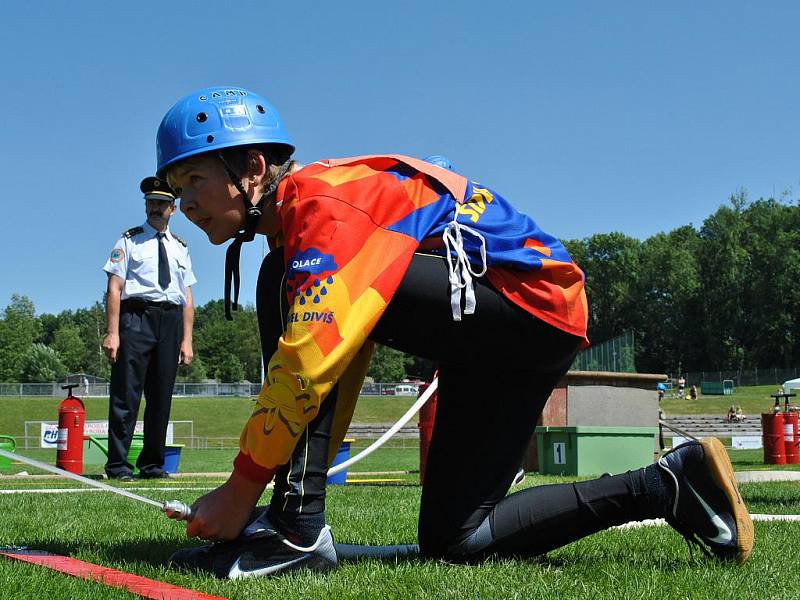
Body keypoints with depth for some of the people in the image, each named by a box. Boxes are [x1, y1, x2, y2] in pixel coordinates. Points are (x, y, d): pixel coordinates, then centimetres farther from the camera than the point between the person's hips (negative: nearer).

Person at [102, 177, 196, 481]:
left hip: (171, 321, 4)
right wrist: (113, 332, -12)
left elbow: (187, 298, 16)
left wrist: (187, 339, 7)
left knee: (162, 396, 7)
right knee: (126, 392, -7)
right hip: (136, 316, -4)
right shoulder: (130, 241, 7)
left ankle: (152, 464, 15)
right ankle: (118, 465, -2)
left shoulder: (180, 247, 19)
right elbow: (115, 288, -1)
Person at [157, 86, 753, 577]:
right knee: (453, 541, 8)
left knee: (284, 285, -20)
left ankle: (296, 533, -18)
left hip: (533, 302, -11)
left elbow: (312, 360, -28)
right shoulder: (298, 239, 14)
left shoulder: (322, 201, -17)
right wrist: (300, 484, 10)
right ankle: (670, 484, 15)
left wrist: (241, 487, -20)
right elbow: (340, 376, 15)